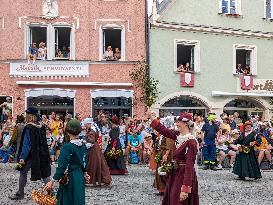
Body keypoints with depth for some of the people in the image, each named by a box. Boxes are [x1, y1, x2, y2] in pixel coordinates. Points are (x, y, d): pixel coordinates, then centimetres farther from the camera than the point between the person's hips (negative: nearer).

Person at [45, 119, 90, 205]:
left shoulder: (67, 147, -20)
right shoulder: (83, 145, 0)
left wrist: (52, 181, -19)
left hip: (70, 178, -7)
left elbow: (62, 167, -23)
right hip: (80, 177, 7)